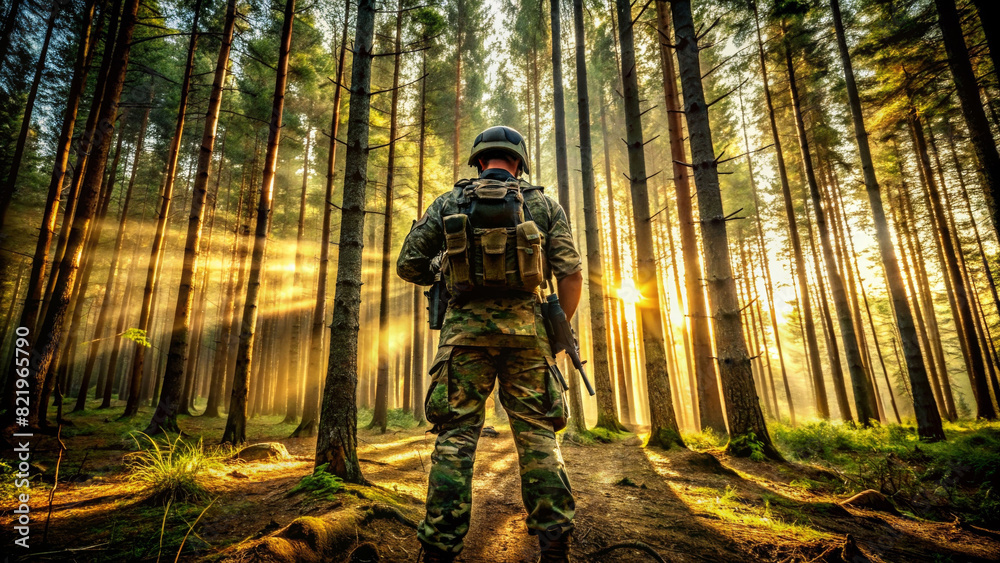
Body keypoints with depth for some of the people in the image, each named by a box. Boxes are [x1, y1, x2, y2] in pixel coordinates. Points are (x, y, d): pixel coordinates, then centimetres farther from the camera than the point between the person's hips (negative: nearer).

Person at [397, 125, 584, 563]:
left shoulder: (449, 202, 11)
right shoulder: (544, 204, 11)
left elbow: (407, 265, 9)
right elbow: (571, 272, 3)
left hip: (466, 325, 0)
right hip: (524, 325, 1)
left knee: (456, 436, 4)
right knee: (537, 434, 6)